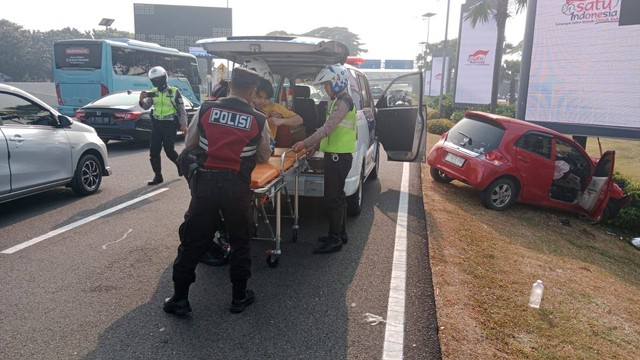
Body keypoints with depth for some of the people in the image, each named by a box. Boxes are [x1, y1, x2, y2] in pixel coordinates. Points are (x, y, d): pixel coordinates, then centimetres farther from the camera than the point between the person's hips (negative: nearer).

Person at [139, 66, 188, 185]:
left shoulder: (174, 91, -4)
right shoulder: (153, 92, 7)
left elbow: (181, 109, -1)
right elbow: (146, 106, -2)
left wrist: (184, 124, -8)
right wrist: (142, 100, -23)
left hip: (169, 124, -4)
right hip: (156, 124, 5)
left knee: (169, 150, -4)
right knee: (154, 151, -1)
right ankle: (158, 176, 8)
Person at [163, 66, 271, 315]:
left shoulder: (205, 109, 0)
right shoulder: (259, 120, -3)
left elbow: (189, 144, 10)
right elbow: (264, 157, 9)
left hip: (205, 182, 1)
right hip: (237, 187, -1)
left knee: (193, 240, 12)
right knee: (240, 241, 15)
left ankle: (180, 298, 20)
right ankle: (239, 297, 25)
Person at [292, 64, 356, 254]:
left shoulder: (344, 101, -15)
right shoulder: (337, 101, 17)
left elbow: (328, 127, -25)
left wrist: (305, 143, -27)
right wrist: (316, 146, 19)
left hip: (339, 156, -10)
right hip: (335, 154, 10)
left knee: (333, 198, -6)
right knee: (337, 195, 16)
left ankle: (335, 239, 2)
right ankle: (340, 233, 27)